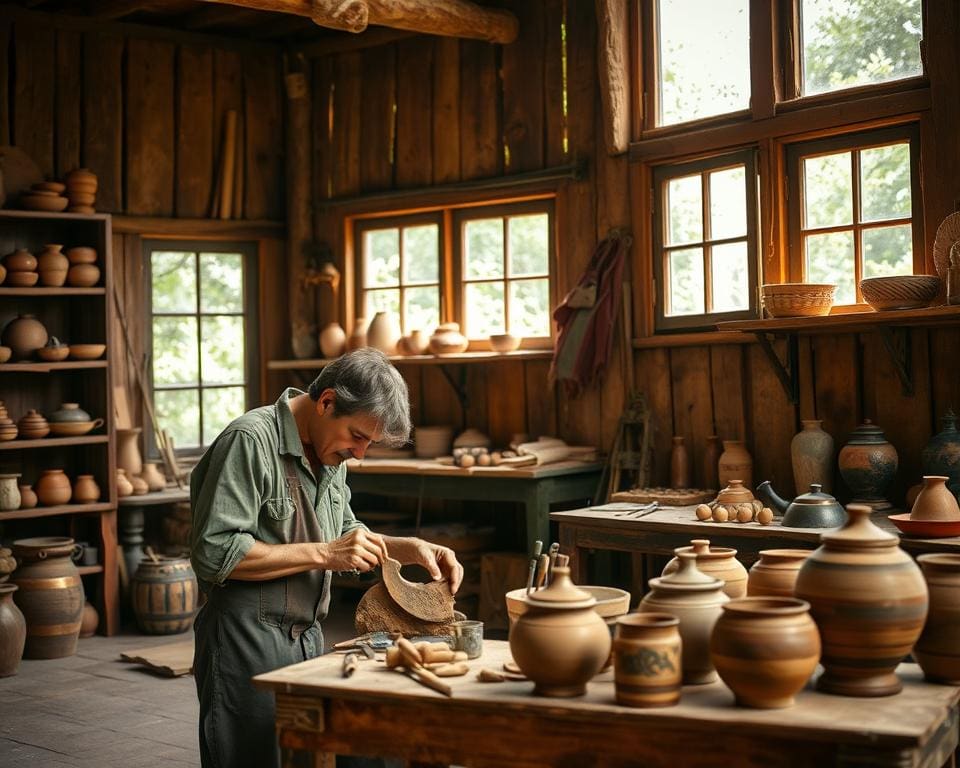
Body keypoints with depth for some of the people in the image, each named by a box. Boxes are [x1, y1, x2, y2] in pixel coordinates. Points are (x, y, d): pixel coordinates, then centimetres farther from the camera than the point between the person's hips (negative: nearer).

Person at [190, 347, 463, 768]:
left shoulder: (329, 450, 10)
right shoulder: (250, 440, -17)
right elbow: (214, 554, -23)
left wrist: (411, 548, 7)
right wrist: (323, 554, -22)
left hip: (308, 639, 8)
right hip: (247, 643, -8)